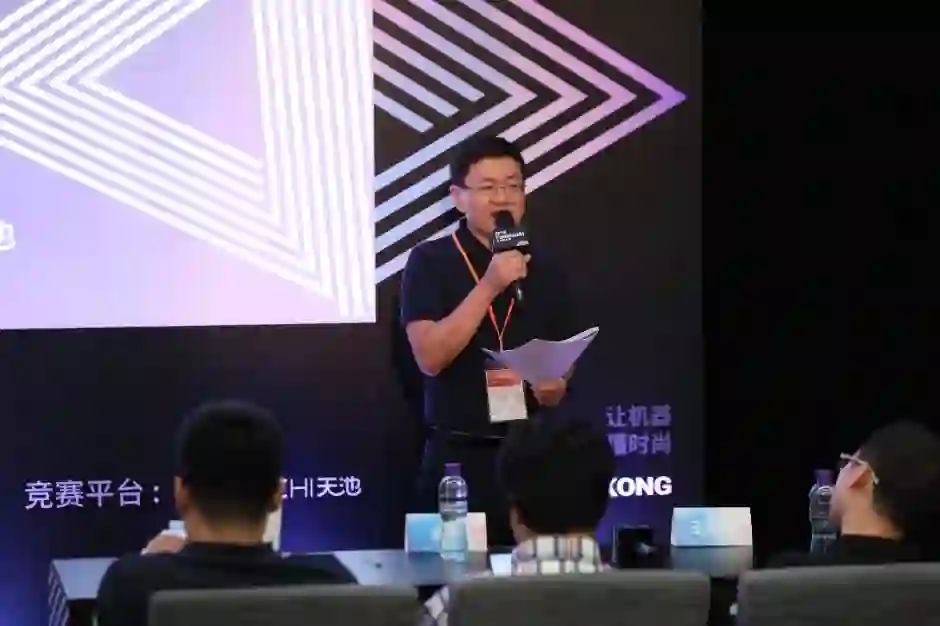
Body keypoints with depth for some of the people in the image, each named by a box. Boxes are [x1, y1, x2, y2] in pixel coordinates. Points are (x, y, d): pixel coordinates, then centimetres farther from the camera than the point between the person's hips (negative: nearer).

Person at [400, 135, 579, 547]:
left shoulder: (546, 272, 9)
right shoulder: (430, 262, -4)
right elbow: (429, 357, -15)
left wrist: (554, 387, -6)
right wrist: (488, 287, -20)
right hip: (458, 457, -3)